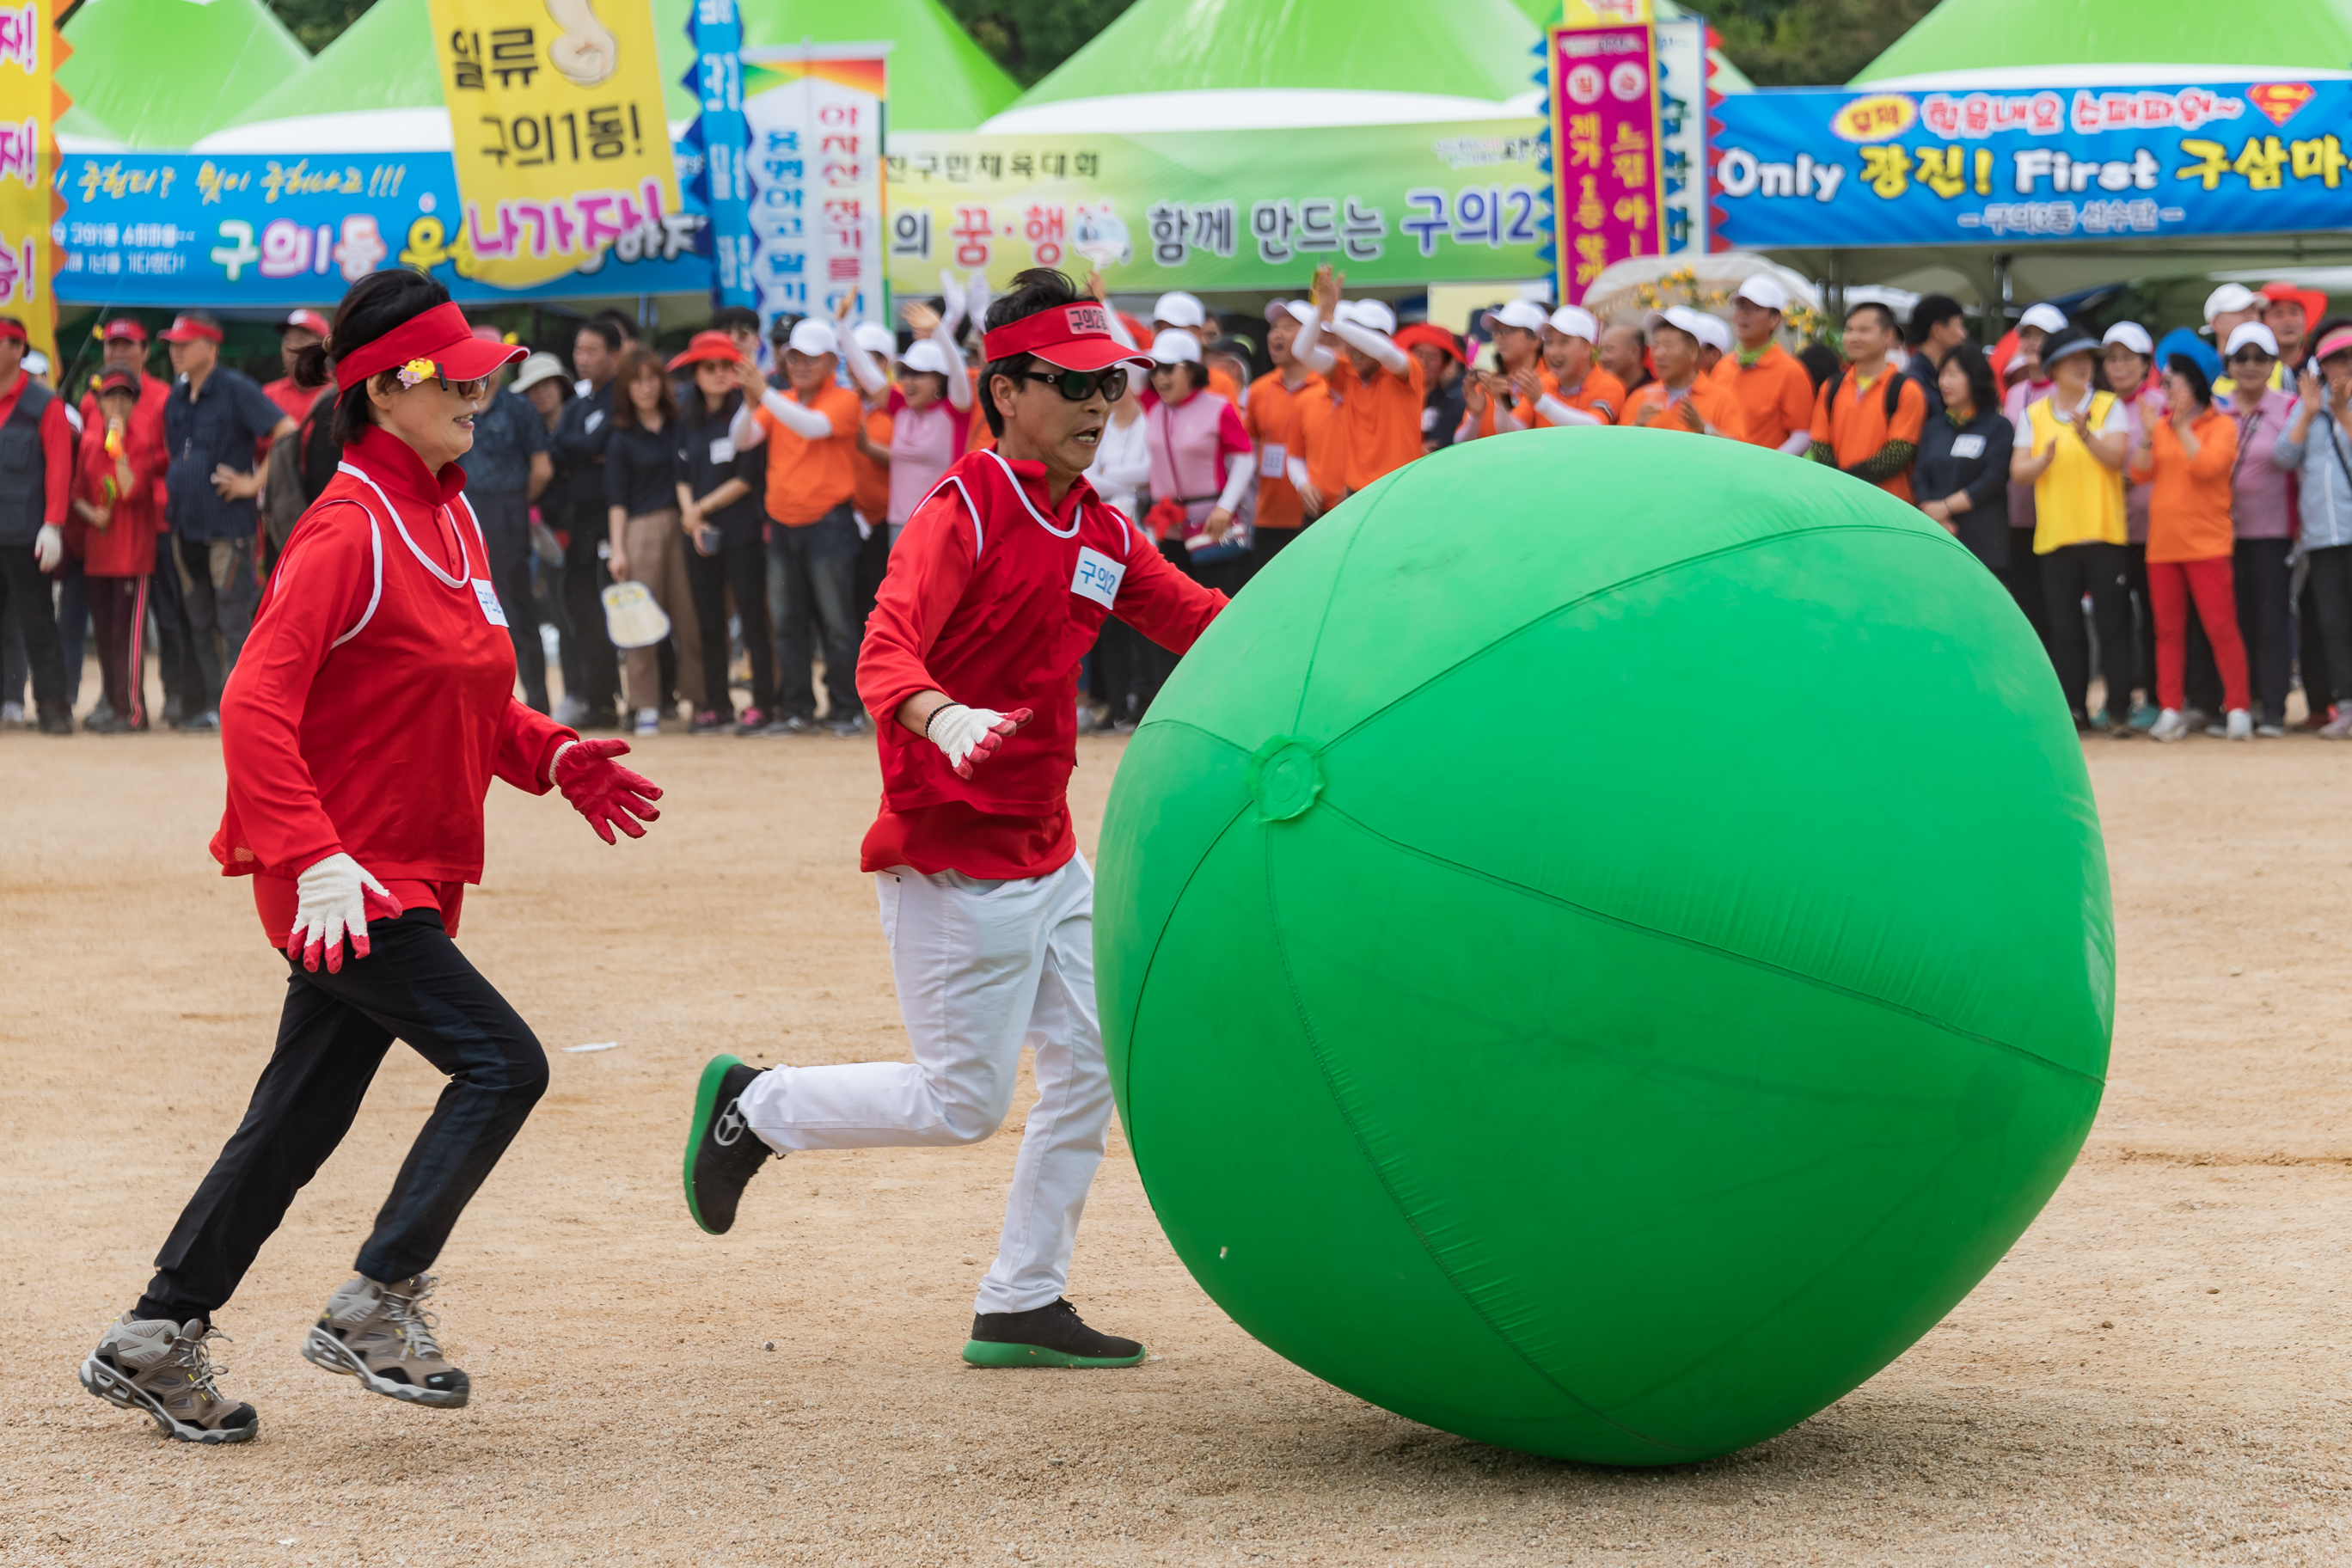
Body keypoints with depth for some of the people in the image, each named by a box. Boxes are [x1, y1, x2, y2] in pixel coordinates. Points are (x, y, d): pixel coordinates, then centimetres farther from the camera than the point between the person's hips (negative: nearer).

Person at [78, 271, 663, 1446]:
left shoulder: (447, 517, 13)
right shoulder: (349, 530, -16)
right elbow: (255, 705, -23)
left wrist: (552, 756, 8)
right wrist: (317, 862, -31)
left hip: (409, 875, 9)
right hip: (342, 879, -9)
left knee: (300, 1119, 12)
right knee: (500, 1061, -15)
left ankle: (156, 1345, 21)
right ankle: (377, 1305, -7)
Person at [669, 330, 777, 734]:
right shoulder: (687, 420, 11)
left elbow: (747, 477, -10)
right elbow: (683, 476, 12)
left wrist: (703, 508, -7)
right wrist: (690, 513, -6)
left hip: (743, 531, -6)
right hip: (700, 534, 6)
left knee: (753, 617, -3)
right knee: (709, 621, 8)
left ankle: (762, 702, 2)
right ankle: (717, 704, 14)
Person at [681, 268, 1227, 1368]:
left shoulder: (1100, 533, 9)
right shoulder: (961, 515, -17)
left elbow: (1204, 623, 11)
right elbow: (885, 654, -32)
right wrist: (941, 716, -54)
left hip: (1048, 856, 9)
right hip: (952, 862, -8)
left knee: (1086, 1076, 9)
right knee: (962, 1101, -4)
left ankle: (1021, 1307, 19)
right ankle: (754, 1108, 17)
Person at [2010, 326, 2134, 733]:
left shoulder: (2109, 407, 3)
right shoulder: (2034, 414, 9)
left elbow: (2117, 457, -10)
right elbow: (2018, 472, 3)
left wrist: (2087, 436, -27)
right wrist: (2043, 460, -18)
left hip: (2104, 531, -2)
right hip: (2054, 533, 2)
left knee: (2112, 622, -4)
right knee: (2064, 627, 3)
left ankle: (2119, 709, -1)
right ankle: (2073, 707, 10)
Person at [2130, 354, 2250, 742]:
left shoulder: (2221, 426, -2)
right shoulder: (2162, 426, 14)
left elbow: (2207, 466, -18)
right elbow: (2141, 472, 4)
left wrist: (2182, 427, -13)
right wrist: (2149, 434, -9)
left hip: (2206, 545, -5)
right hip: (2162, 545, 6)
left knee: (2221, 627, -8)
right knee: (2168, 630, 7)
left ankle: (2238, 710, -5)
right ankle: (2170, 711, 10)